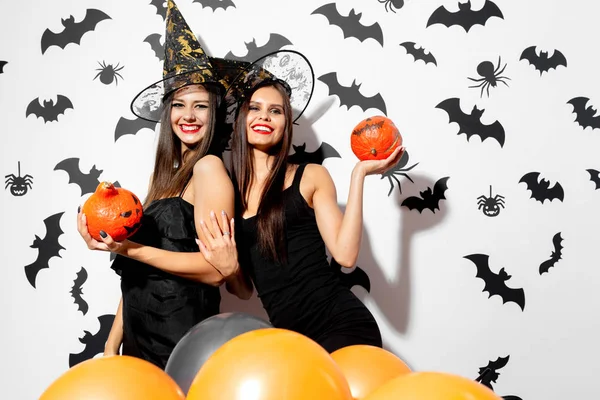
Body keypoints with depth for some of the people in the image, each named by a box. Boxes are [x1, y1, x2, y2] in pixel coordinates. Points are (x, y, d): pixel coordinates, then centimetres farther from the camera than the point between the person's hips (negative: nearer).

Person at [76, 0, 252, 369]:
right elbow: (138, 278, 12)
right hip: (139, 343, 7)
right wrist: (112, 346, 11)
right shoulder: (166, 175, 11)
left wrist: (129, 249, -19)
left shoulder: (209, 167, -10)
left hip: (181, 344, -7)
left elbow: (213, 269, -16)